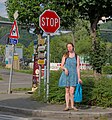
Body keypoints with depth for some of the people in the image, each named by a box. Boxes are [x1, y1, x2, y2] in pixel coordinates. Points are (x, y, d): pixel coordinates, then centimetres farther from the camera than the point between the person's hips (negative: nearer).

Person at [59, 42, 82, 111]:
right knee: (67, 91, 3)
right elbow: (61, 66, 9)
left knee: (72, 92, -7)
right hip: (66, 75, 1)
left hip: (73, 75, -1)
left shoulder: (77, 57, 6)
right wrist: (65, 68, -14)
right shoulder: (65, 56, 8)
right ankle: (67, 106, 7)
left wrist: (79, 78, -2)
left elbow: (78, 68, 4)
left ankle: (72, 106, 5)